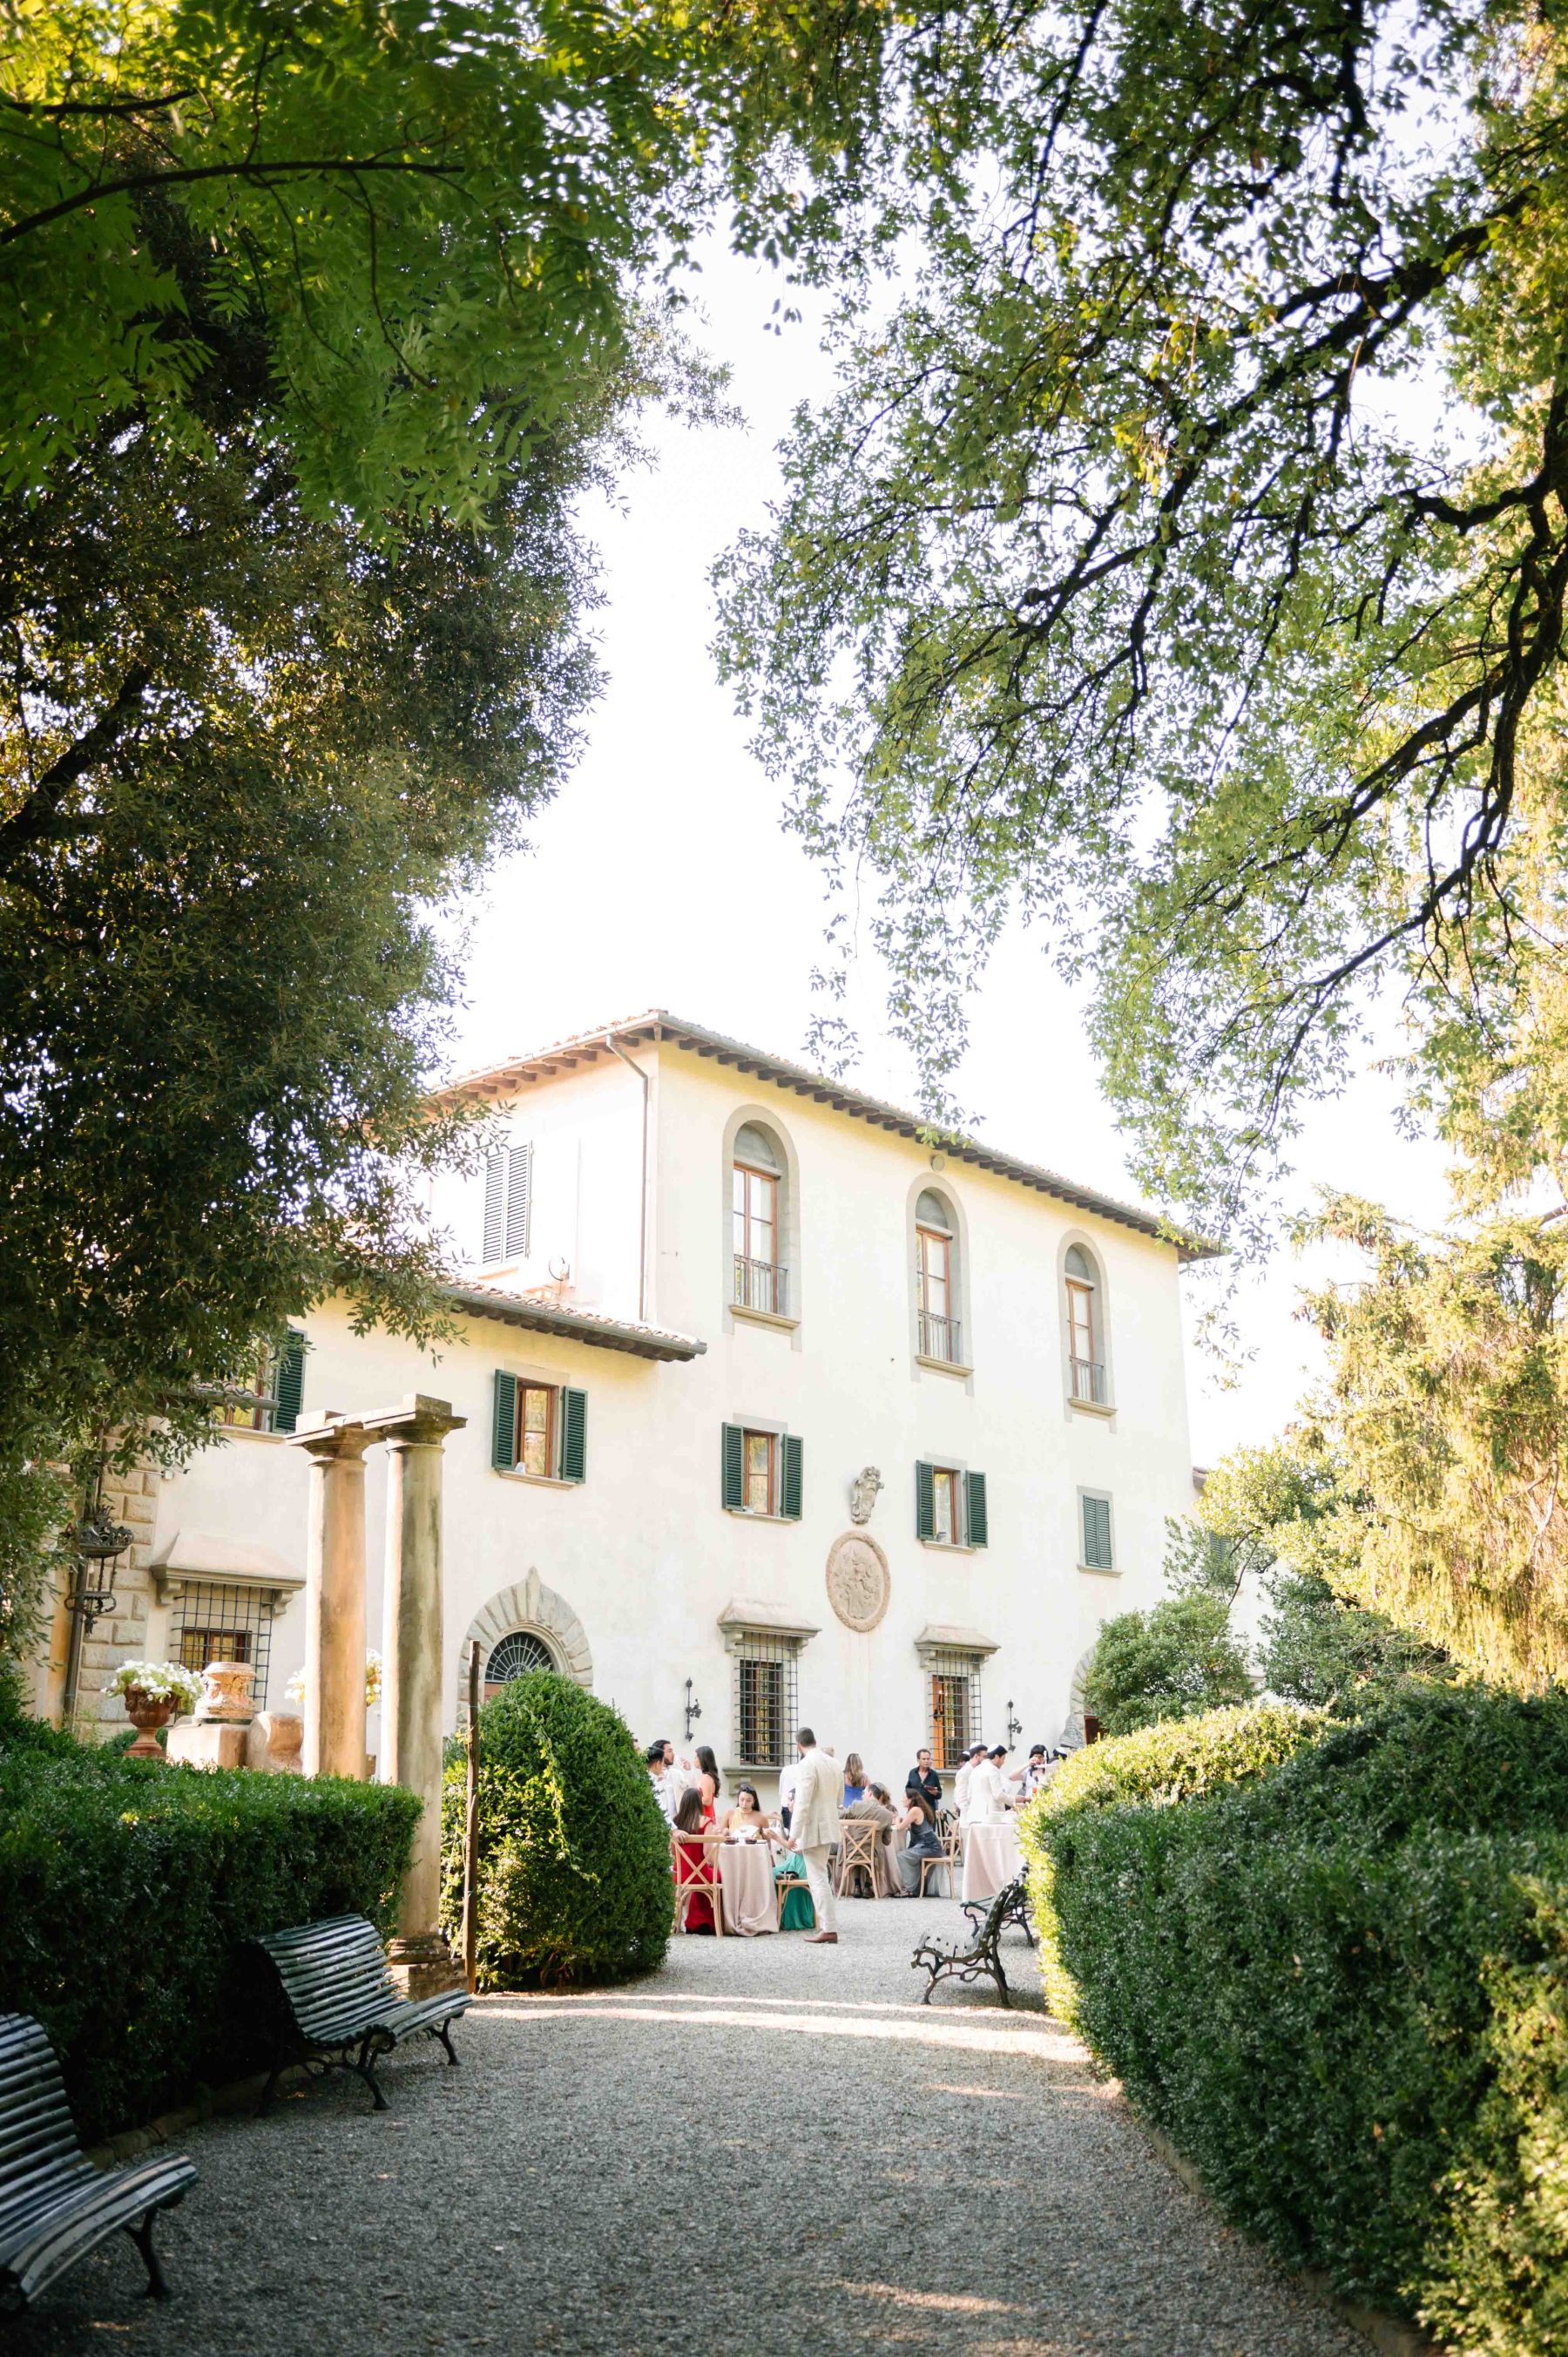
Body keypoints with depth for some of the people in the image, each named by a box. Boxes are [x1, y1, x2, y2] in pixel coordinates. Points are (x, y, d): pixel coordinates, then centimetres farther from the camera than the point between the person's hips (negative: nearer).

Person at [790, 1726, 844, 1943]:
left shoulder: (806, 1765, -16)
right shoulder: (834, 1763, 10)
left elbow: (803, 1803, -21)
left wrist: (794, 1834, -18)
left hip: (812, 1829, -8)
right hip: (829, 1826, 8)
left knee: (818, 1879, -5)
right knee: (819, 1876, 18)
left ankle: (829, 1929, -6)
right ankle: (826, 1924, 20)